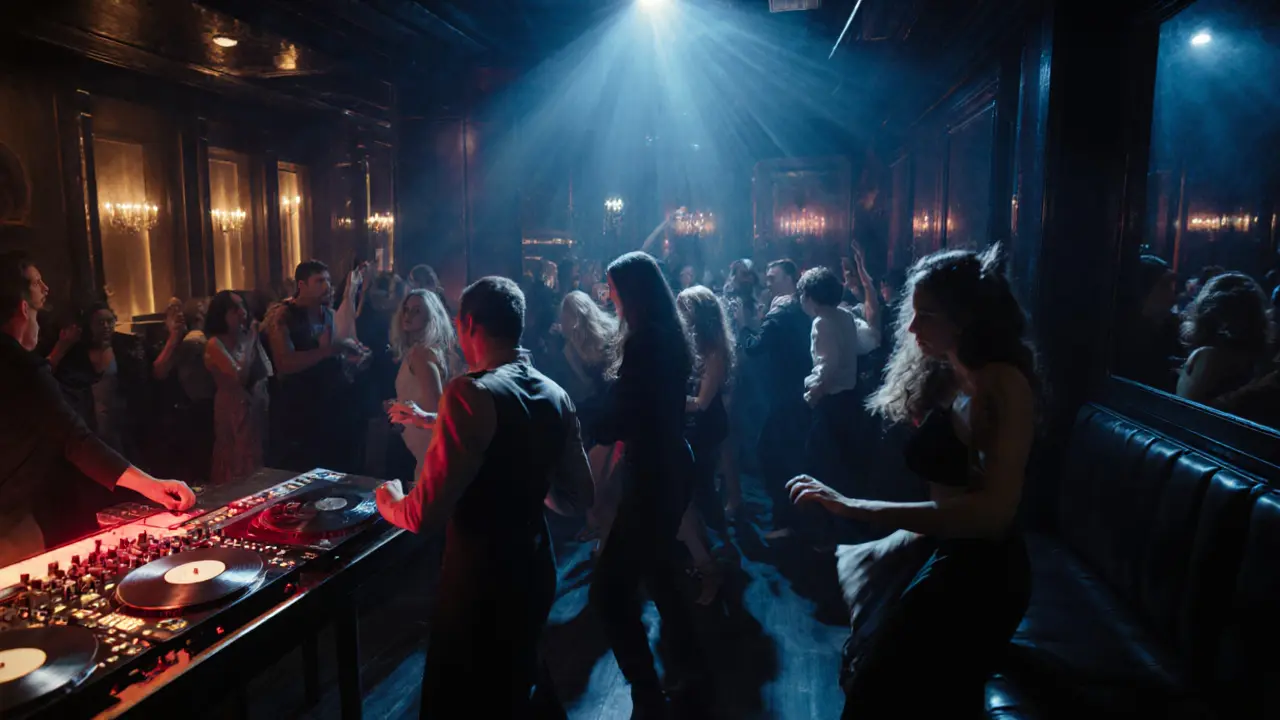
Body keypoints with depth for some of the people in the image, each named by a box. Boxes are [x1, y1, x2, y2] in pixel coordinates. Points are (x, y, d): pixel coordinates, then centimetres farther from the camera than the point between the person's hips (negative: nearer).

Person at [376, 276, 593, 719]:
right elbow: (578, 497, 8)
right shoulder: (555, 395, 1)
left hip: (480, 575, -7)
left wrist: (389, 503, -2)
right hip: (534, 569, 7)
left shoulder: (470, 393, -21)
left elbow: (426, 513, -23)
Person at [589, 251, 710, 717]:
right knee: (658, 571, 25)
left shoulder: (644, 343, -21)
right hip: (671, 468, 10)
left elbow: (611, 425, -22)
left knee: (611, 591, -6)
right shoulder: (668, 337, 8)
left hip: (652, 477, -10)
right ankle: (688, 662, 41)